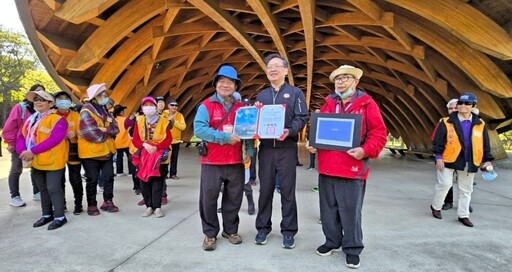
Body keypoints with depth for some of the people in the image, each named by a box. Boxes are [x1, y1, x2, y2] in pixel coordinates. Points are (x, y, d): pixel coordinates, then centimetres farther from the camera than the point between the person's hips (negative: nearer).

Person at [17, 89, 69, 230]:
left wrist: (33, 151, -23)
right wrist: (23, 151, -11)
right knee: (43, 188, 17)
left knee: (53, 188, -4)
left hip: (52, 160, -8)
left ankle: (59, 217, 8)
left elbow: (54, 139, -22)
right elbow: (21, 136, 9)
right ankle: (47, 214, 30)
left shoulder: (57, 119, -11)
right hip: (35, 161, 8)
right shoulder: (30, 119, 15)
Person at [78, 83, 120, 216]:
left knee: (109, 177, 10)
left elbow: (116, 128, 1)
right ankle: (92, 205, 17)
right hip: (91, 152, -7)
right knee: (92, 180, 4)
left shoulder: (104, 110, 10)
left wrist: (104, 129, -18)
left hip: (106, 150, 7)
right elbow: (92, 133, -24)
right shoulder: (86, 112, -14)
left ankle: (108, 202, 23)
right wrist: (108, 132, -9)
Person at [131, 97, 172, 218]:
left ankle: (157, 207, 6)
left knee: (157, 182, -3)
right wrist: (144, 145, -16)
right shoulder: (139, 121, 6)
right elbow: (136, 139, 4)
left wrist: (156, 147, -18)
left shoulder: (163, 121, -2)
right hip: (143, 155, 3)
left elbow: (168, 139, -6)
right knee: (144, 182, 2)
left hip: (160, 156, -2)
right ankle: (149, 206, 14)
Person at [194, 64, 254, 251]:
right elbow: (199, 129, -17)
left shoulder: (242, 107, 9)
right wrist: (226, 137, -21)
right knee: (209, 199, 5)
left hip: (236, 162, 3)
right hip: (212, 162, -3)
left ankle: (231, 230, 31)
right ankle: (210, 234, 24)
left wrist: (249, 151, -2)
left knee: (234, 199, 12)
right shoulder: (206, 105, -4)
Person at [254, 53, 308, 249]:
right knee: (265, 189, 8)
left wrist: (289, 131, -23)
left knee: (287, 190, 3)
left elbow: (302, 118, -6)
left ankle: (288, 231, 15)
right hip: (266, 148, 3)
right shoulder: (261, 95, 16)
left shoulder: (295, 93, 5)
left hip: (287, 148, -3)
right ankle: (263, 228, 21)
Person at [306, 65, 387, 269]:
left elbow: (379, 134, -7)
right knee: (328, 208, 14)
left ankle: (352, 249, 22)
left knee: (350, 211, 4)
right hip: (326, 166, 5)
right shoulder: (328, 104, 13)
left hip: (353, 168, -5)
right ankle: (332, 241, 33)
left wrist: (365, 150, -22)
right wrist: (312, 143, 1)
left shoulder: (367, 103, -2)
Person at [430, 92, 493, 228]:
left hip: (468, 162, 4)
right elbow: (438, 141, -7)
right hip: (449, 160, -4)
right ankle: (436, 207, 18)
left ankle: (463, 215, 24)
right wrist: (438, 157, -12)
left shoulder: (480, 125, 4)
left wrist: (487, 160, 7)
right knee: (445, 184, -6)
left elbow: (485, 145, 11)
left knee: (466, 189, 11)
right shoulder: (447, 122, -6)